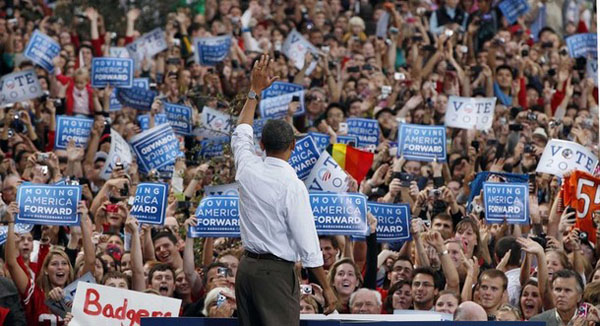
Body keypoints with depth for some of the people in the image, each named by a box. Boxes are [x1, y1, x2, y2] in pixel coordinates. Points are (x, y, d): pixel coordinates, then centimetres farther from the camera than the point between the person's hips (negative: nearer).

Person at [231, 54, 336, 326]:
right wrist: (326, 288, -4)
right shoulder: (292, 186, -14)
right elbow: (307, 243, -13)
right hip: (277, 272, -7)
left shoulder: (248, 169, 3)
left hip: (247, 267, 7)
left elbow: (241, 133, 25)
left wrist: (255, 91, 34)